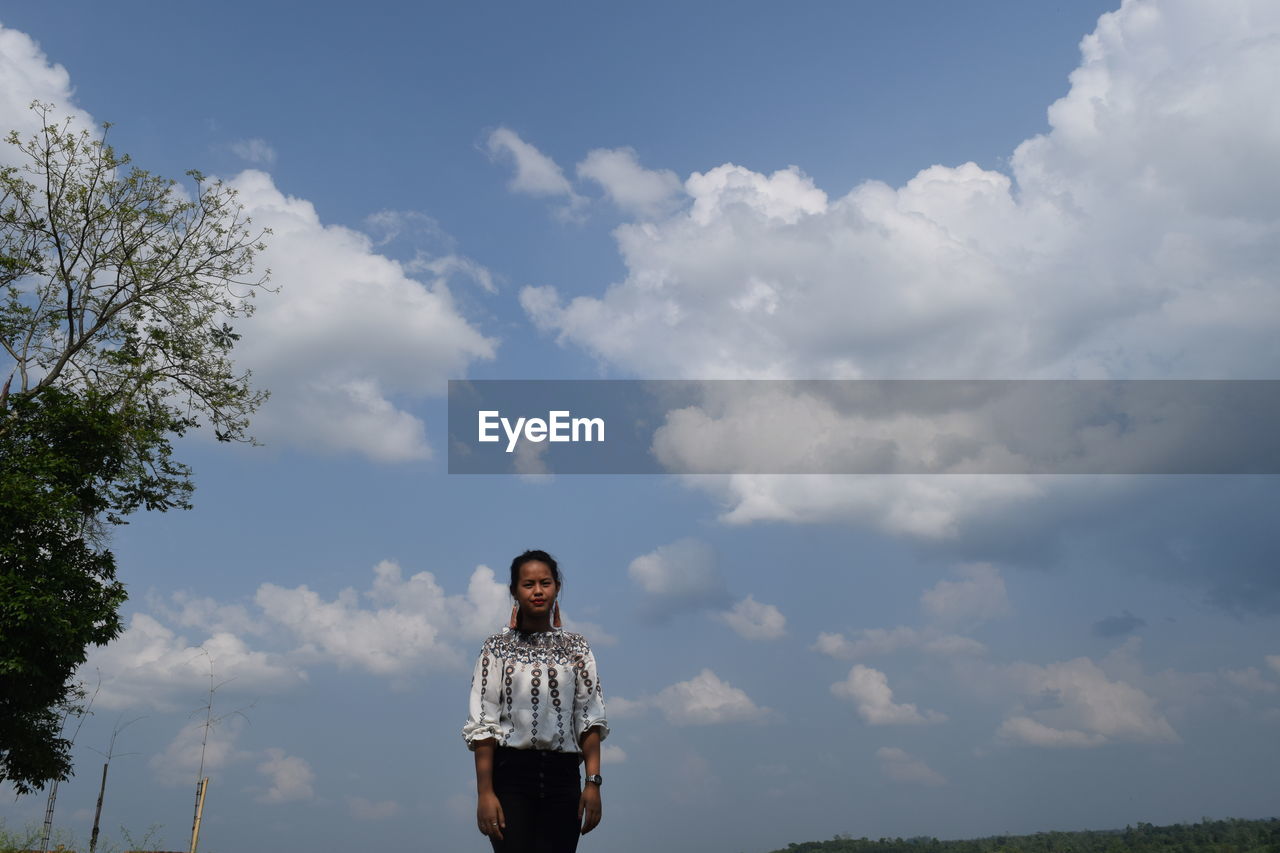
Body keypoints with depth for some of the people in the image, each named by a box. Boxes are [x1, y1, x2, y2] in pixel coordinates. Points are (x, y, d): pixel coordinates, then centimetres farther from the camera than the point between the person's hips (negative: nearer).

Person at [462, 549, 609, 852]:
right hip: (511, 772, -2)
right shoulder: (498, 647, 4)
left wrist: (593, 782, -5)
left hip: (562, 774, 2)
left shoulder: (576, 646, 10)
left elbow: (590, 717, 4)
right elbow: (482, 723, -2)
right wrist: (484, 791, -10)